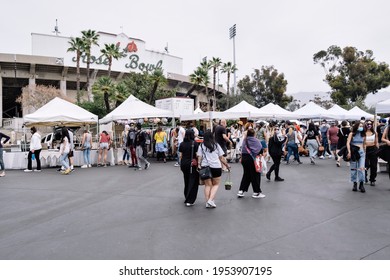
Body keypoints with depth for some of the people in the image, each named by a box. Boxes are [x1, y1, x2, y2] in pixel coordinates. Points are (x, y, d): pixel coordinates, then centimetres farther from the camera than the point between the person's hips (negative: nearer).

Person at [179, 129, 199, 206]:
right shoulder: (195, 143, -10)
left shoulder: (182, 144, 3)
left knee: (186, 181, 21)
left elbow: (181, 155, 7)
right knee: (193, 182, -1)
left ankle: (186, 197, 35)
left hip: (184, 164, 5)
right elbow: (197, 155, -11)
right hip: (193, 165, -5)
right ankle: (189, 201, -6)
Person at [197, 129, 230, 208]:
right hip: (216, 167, -1)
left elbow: (199, 157, -5)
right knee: (216, 184, 11)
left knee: (207, 185, 11)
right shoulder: (216, 145, 4)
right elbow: (221, 157, 6)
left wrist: (199, 165, -2)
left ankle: (207, 203, 9)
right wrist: (227, 165, 17)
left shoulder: (201, 146, 3)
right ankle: (211, 200, -6)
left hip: (205, 167, 1)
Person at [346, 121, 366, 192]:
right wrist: (349, 152, -16)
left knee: (361, 168, -11)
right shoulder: (352, 134, 0)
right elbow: (348, 143, -6)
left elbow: (364, 144, 17)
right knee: (353, 168, 4)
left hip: (361, 152, 2)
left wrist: (365, 152, 15)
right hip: (353, 152, -2)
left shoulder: (363, 135, 9)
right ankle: (355, 184, 14)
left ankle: (361, 184, -6)